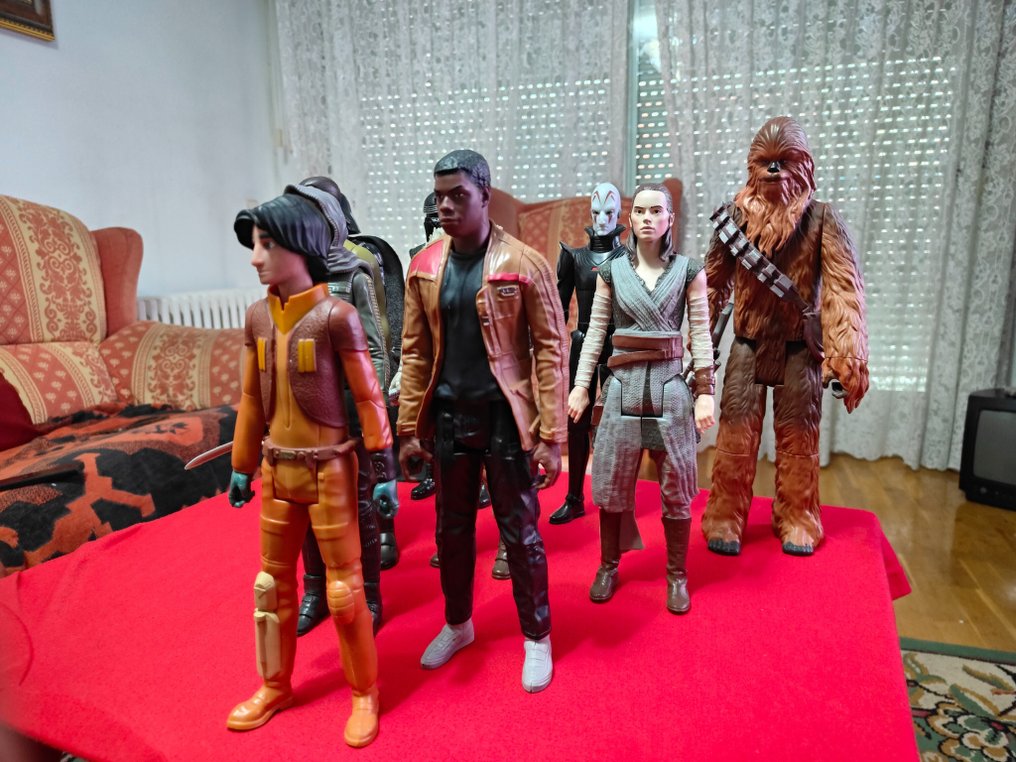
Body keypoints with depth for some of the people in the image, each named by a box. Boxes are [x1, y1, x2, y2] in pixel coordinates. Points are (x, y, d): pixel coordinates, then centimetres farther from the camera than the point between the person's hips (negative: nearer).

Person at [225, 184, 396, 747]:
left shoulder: (335, 316, -15)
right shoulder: (257, 317, 3)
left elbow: (368, 397, -12)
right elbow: (251, 397, 10)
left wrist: (383, 469, -12)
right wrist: (242, 465, 14)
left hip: (328, 471, -6)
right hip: (278, 470, 6)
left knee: (343, 587, 6)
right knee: (273, 583, 18)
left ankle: (364, 694, 27)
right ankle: (274, 686, 39)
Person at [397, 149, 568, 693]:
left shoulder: (523, 264, -10)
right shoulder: (424, 267, 2)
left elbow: (550, 349, -10)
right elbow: (415, 351, 5)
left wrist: (551, 437, -13)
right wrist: (409, 429, 3)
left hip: (505, 420, -4)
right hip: (448, 420, 4)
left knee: (519, 534, 8)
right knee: (451, 529, 18)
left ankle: (537, 638, 30)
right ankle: (457, 625, 41)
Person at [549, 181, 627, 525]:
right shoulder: (576, 256, 5)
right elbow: (561, 305, 6)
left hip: (618, 345, -2)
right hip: (584, 344, 2)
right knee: (577, 421, 6)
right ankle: (574, 498, 17)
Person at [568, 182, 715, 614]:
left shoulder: (689, 271, 2)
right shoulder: (611, 271, 5)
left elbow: (701, 335, 1)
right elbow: (595, 333, 5)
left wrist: (705, 392, -5)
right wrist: (580, 384, -1)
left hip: (670, 385, -1)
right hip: (623, 385, 1)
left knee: (675, 487, 6)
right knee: (612, 483, 7)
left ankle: (676, 575, 23)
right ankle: (608, 567, 26)